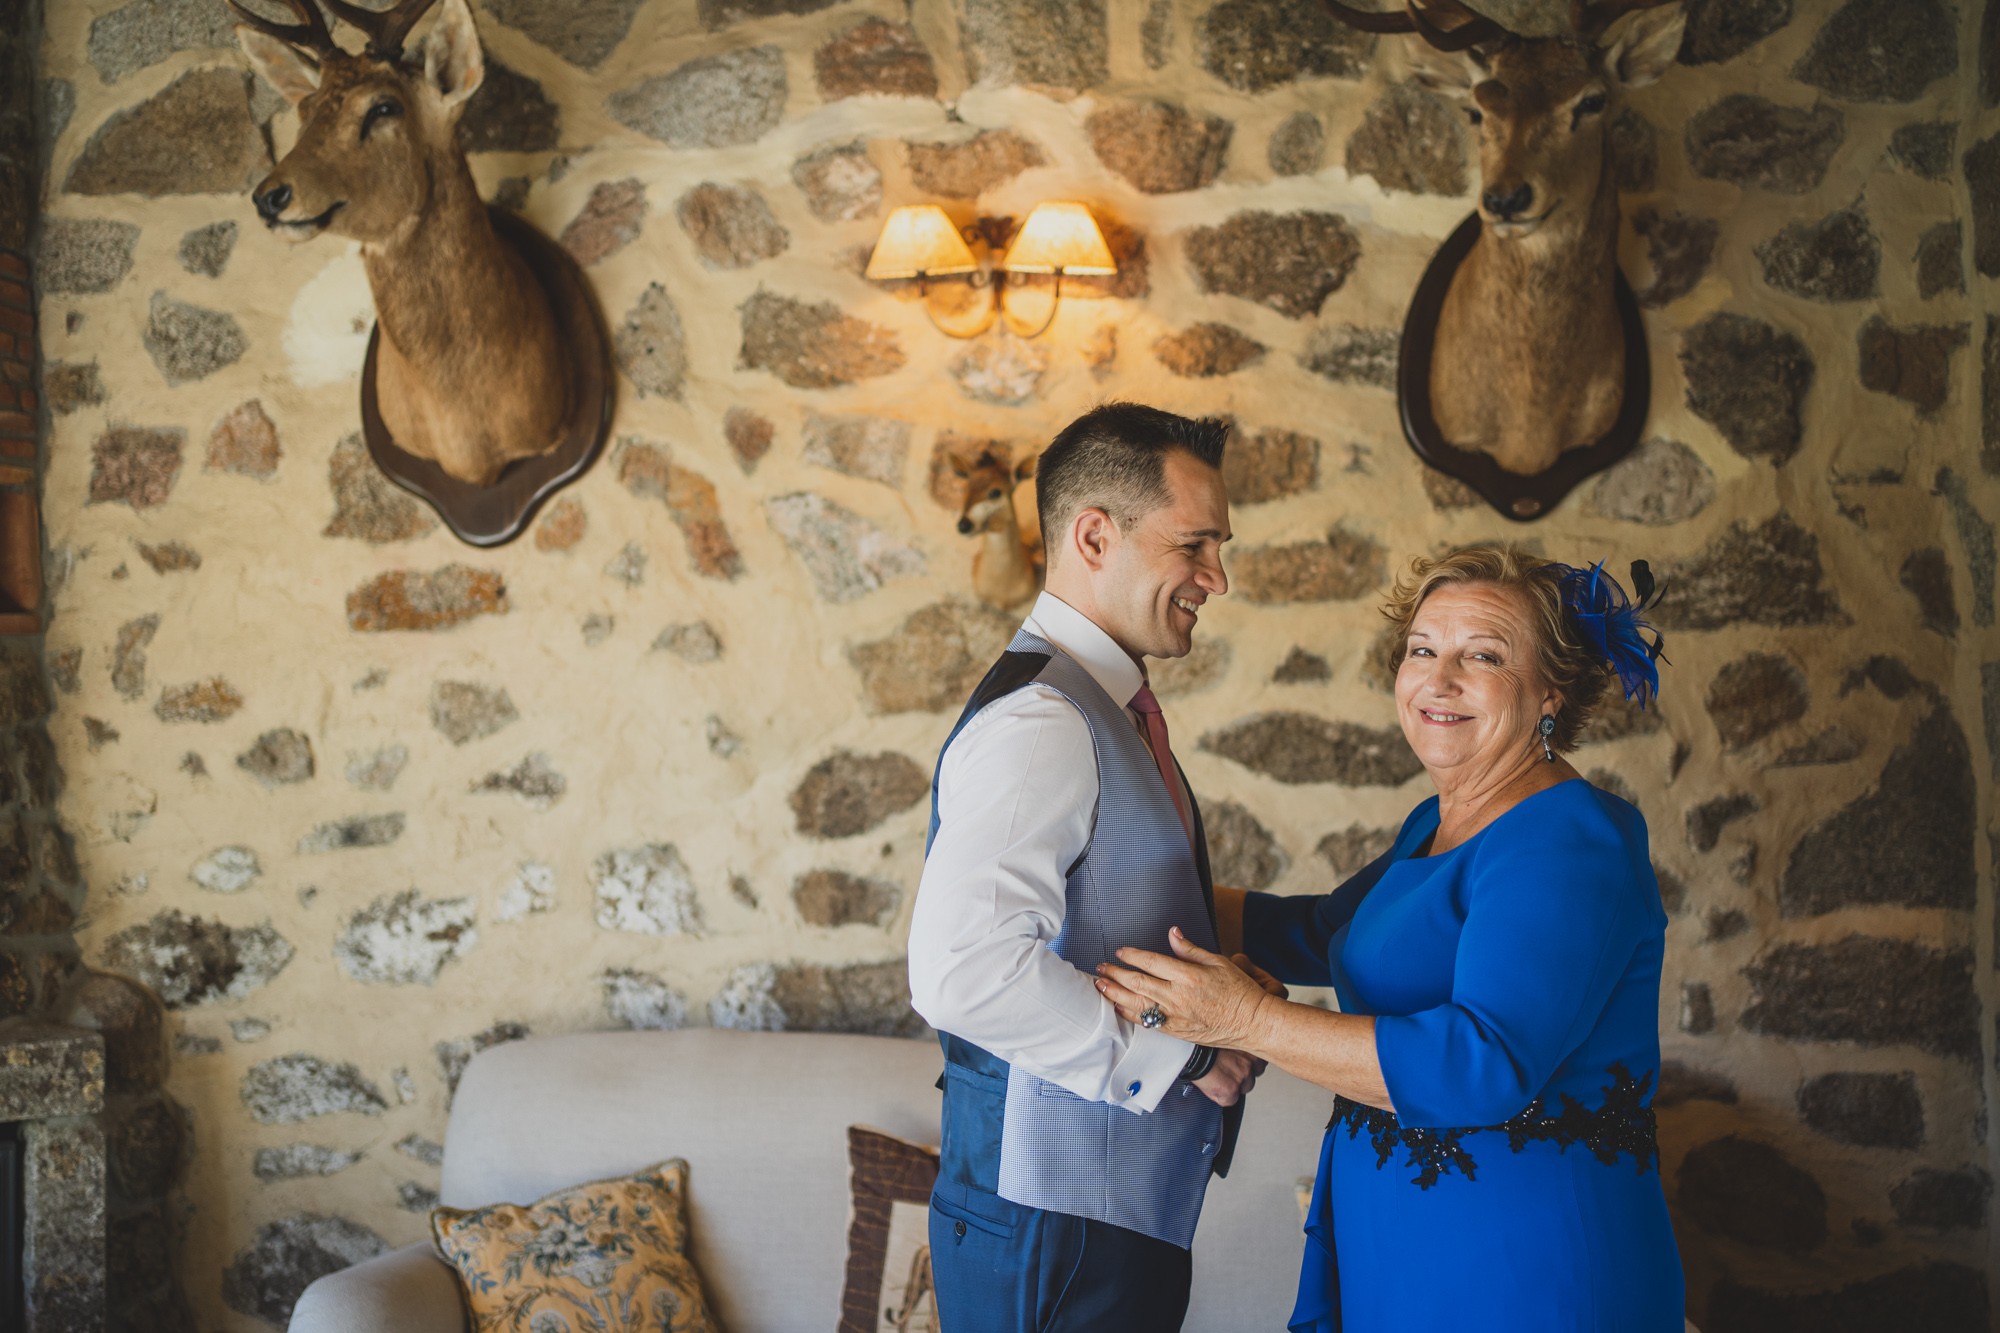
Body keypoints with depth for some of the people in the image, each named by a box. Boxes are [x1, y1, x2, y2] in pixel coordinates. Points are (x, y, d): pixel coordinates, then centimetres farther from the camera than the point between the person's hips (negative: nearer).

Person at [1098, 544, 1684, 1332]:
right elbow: (1323, 931, 27)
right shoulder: (1437, 825, 10)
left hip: (1525, 1267, -8)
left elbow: (1483, 1067, -30)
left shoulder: (1567, 846, -20)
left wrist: (1248, 1021, -29)